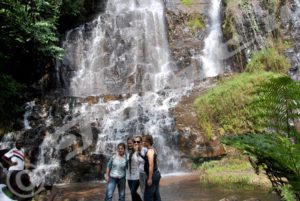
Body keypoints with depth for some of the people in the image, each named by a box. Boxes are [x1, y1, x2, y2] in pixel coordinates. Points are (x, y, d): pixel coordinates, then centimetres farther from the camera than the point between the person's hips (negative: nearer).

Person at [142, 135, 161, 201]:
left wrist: (150, 178, -21)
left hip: (153, 175, -10)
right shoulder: (153, 150, 14)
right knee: (156, 195, 13)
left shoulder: (150, 151, -15)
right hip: (156, 174, 10)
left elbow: (151, 165, -21)